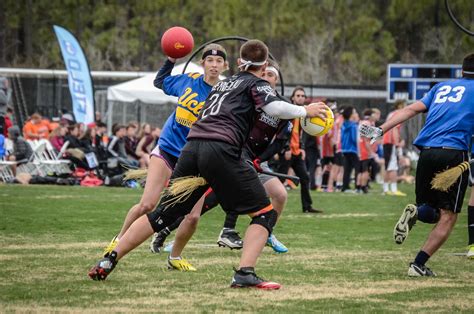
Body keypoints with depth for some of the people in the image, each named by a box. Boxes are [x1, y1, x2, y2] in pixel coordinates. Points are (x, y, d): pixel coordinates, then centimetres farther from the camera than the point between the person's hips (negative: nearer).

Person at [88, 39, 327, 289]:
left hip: (191, 147, 6)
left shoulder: (222, 84, 31)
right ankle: (245, 273, -16)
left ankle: (108, 261, 11)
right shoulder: (256, 84, 12)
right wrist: (305, 111, 7)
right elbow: (274, 107, -7)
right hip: (221, 150, -6)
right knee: (265, 213, 2)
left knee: (163, 214, 15)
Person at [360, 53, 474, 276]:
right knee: (447, 216, 1)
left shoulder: (441, 87, 23)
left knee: (432, 213, 18)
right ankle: (418, 264, -11)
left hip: (426, 152, 5)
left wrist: (381, 130, 12)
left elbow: (412, 109, 14)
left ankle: (416, 212, -18)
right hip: (454, 153, -5)